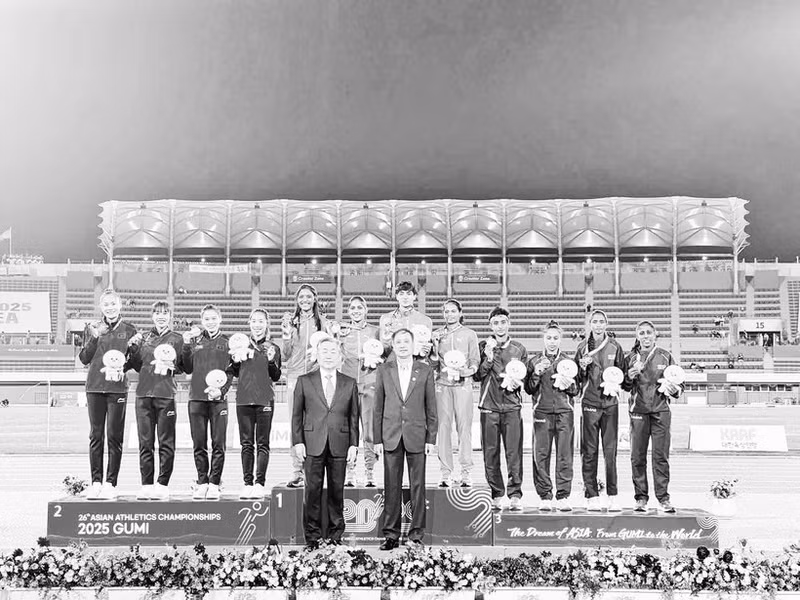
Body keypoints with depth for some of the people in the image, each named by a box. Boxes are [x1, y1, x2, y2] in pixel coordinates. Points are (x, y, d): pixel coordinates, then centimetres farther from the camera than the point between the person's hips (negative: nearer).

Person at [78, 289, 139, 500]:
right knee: (96, 435, 3)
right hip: (95, 387, 2)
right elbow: (84, 358, 3)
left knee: (114, 436, -2)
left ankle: (110, 483, 3)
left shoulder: (129, 330, 5)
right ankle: (96, 481, 9)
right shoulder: (92, 329, 10)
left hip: (117, 388, -2)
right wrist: (95, 337, -9)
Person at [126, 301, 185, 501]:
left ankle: (163, 484, 3)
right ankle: (146, 484, 8)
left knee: (166, 442, -2)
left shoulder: (177, 339, 6)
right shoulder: (144, 338, 15)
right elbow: (137, 366, 16)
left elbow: (183, 367, 4)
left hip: (166, 394, -3)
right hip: (144, 394, 3)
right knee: (145, 442, 3)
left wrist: (170, 366, -16)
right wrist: (134, 347, 2)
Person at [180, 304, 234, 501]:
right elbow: (188, 369, 6)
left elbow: (231, 371, 1)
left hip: (218, 398, -2)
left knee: (218, 444, -2)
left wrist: (221, 389, -14)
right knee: (199, 444, 4)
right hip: (196, 397, 2)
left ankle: (214, 484, 3)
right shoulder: (195, 340, 11)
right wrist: (186, 346, -6)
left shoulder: (227, 342, 6)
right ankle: (202, 483, 11)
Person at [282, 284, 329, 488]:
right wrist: (287, 338, -9)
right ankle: (297, 473, 2)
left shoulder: (322, 322, 8)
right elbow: (286, 356, 9)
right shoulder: (291, 322, 8)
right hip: (294, 377, 1)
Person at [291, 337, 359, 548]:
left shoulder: (350, 384, 9)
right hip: (313, 444, -1)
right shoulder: (304, 381, 7)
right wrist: (298, 441, -2)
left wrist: (353, 444, 2)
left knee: (337, 491, 4)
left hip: (340, 445, 1)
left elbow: (353, 417, 9)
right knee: (313, 490, 0)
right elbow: (297, 414, 6)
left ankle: (335, 534, 14)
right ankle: (312, 536, 8)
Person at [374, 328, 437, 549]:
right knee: (391, 486, 3)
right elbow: (378, 407, 6)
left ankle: (416, 533, 9)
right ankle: (391, 533, 10)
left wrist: (431, 438, -1)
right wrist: (377, 438, 1)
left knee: (417, 485, 2)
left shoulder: (425, 371, 4)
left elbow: (431, 408, 5)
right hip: (391, 436, 1)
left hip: (417, 437, -1)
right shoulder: (384, 370, 5)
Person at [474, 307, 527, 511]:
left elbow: (525, 378, 14)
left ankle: (515, 494, -1)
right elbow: (476, 375, 3)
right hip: (489, 406, 0)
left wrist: (516, 383, -6)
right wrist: (488, 359, -11)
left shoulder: (519, 349, 11)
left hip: (512, 406, 0)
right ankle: (496, 495, 9)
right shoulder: (483, 347, 9)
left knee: (514, 452, -6)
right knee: (490, 453, 0)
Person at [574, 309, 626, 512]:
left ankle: (613, 495, 4)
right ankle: (592, 496, 5)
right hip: (589, 403, 0)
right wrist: (583, 367, -10)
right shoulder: (583, 347, 6)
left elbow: (622, 373, 13)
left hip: (610, 403, 0)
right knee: (589, 451, 0)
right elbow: (576, 378, 9)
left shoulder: (615, 347, 6)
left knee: (610, 451, -2)